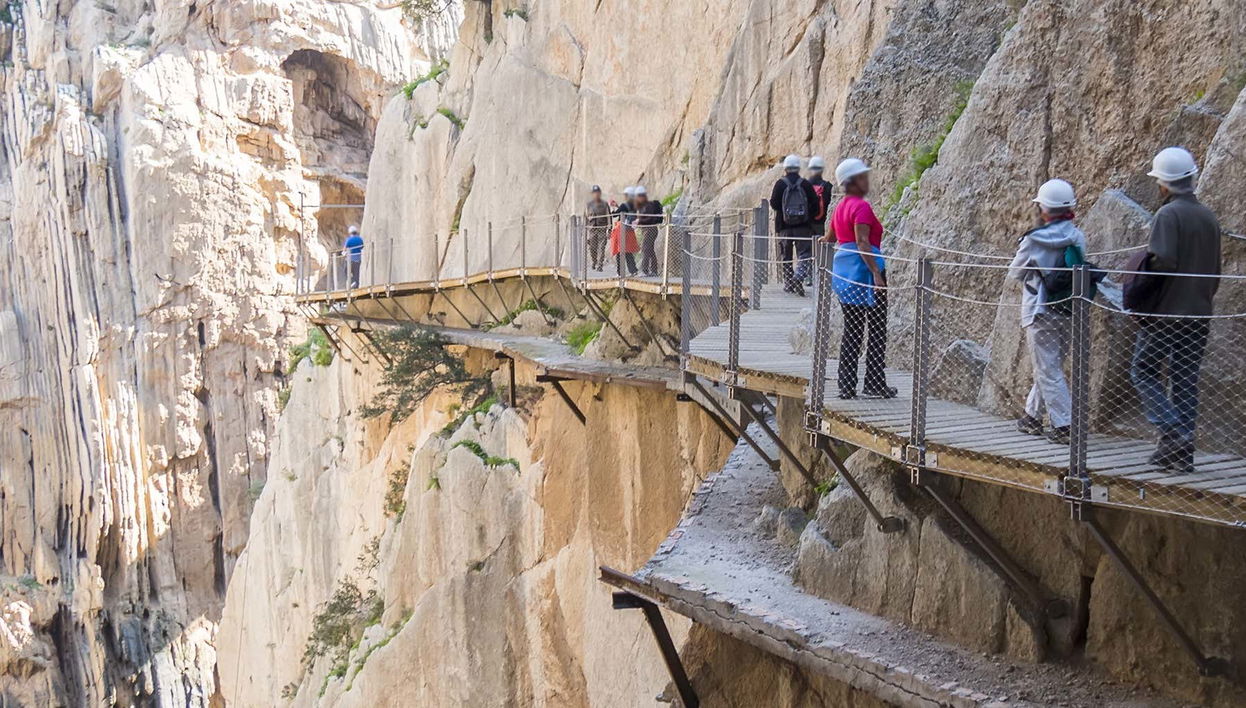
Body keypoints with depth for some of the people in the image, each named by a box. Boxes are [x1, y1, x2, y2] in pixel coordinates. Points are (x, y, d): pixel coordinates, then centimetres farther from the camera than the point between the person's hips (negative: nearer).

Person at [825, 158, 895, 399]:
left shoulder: (840, 207, 14)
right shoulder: (861, 206, -12)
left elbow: (829, 237, 28)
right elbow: (862, 242, -22)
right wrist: (877, 273, -26)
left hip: (842, 269, 9)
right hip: (863, 269, -9)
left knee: (852, 330, 10)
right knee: (877, 329, -1)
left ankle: (846, 386, 9)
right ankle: (874, 384, 1)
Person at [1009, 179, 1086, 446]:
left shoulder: (1034, 240, -15)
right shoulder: (1078, 238, -1)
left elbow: (1014, 272, -2)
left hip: (1040, 312, -6)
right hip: (1068, 312, 6)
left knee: (1048, 371, -1)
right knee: (1049, 366, 17)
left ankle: (1064, 426, -3)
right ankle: (1033, 417, 29)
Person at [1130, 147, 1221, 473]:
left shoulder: (1168, 214, -12)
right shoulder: (1209, 217, 12)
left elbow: (1162, 260, -23)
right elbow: (1216, 271, 17)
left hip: (1165, 312, -7)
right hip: (1198, 313, 7)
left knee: (1144, 370, 5)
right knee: (1186, 379, 9)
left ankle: (1173, 431, -10)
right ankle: (1182, 453, 12)